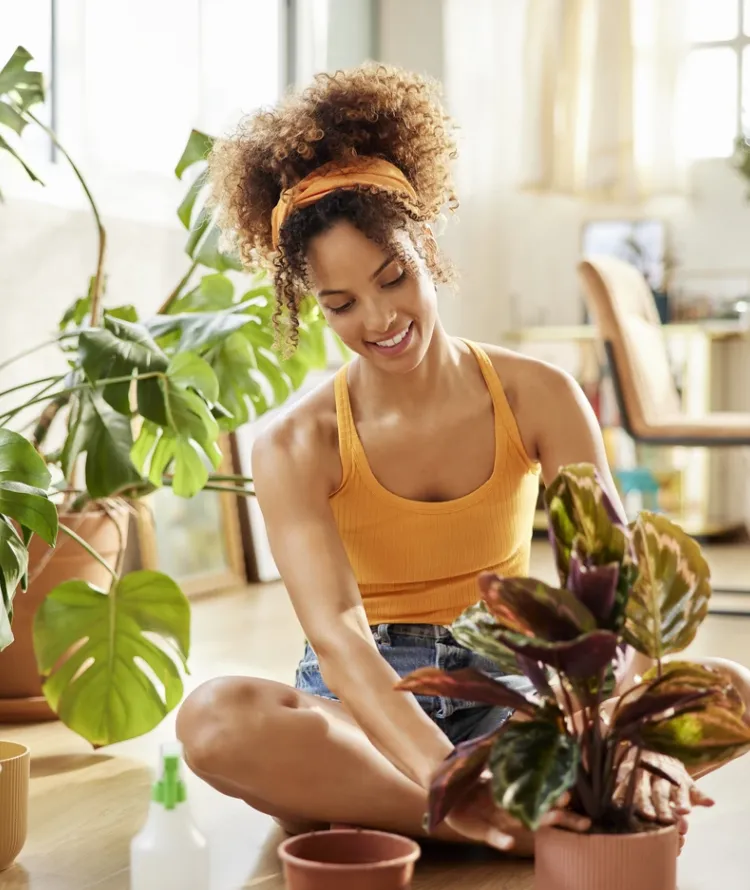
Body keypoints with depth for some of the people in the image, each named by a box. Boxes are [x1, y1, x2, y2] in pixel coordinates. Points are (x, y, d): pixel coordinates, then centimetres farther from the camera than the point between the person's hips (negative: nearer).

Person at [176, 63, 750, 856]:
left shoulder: (540, 398, -5)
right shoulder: (294, 451, -10)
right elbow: (336, 634, -25)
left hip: (509, 688, 2)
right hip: (365, 709, -1)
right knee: (215, 718, -35)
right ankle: (528, 826, -30)